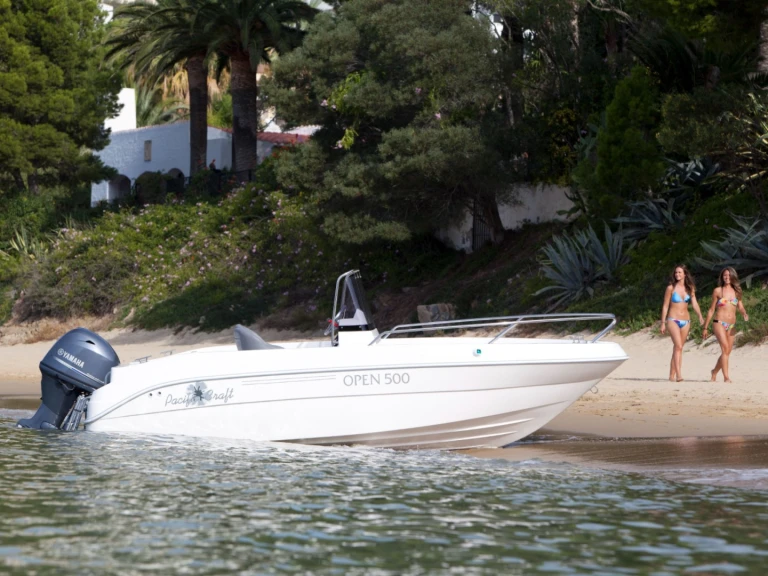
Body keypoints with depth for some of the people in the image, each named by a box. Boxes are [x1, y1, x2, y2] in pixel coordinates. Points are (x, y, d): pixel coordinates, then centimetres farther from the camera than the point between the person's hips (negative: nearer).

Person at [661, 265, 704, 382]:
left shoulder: (690, 288, 8)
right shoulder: (671, 288, -1)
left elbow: (694, 303, 0)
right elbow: (665, 306, 0)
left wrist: (700, 316, -16)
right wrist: (663, 323, -3)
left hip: (685, 321, 4)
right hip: (673, 320, -4)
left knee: (678, 348, 6)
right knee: (678, 347, -18)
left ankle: (672, 375, 11)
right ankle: (678, 375, -25)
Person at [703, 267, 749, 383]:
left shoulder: (736, 291, 11)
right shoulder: (718, 291, 3)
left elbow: (741, 308, 10)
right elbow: (712, 310, 7)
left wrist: (745, 314, -14)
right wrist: (705, 327, 8)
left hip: (731, 325, 4)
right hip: (719, 323, -4)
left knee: (727, 352, 8)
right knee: (725, 348, -20)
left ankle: (714, 371, 32)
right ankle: (726, 377, -23)